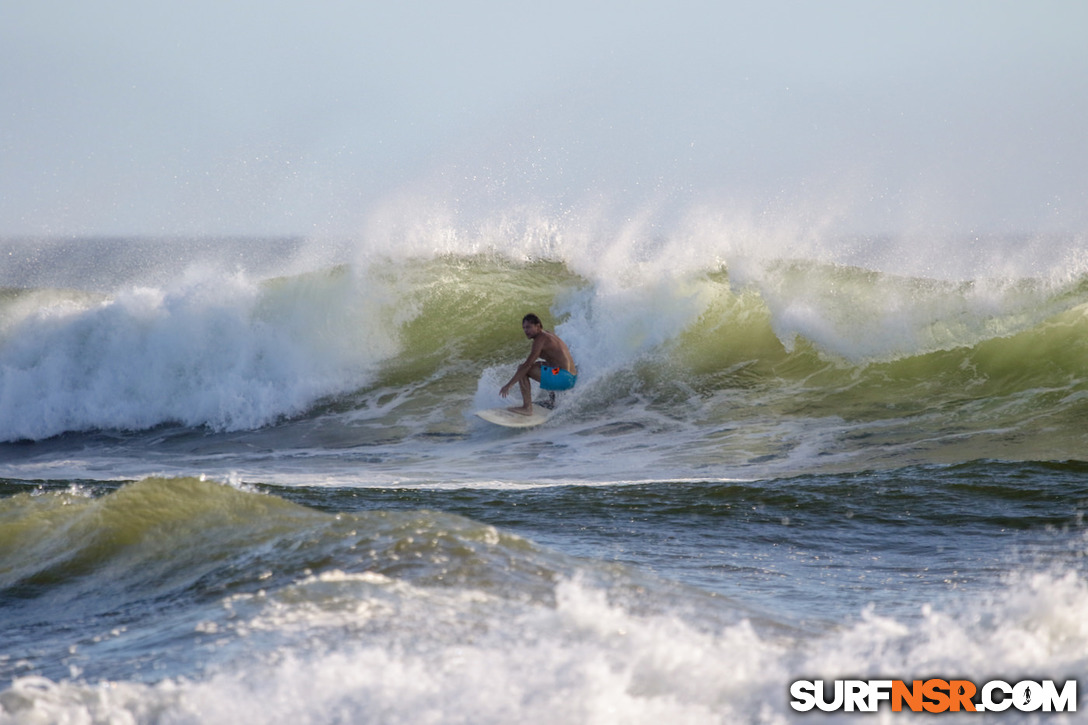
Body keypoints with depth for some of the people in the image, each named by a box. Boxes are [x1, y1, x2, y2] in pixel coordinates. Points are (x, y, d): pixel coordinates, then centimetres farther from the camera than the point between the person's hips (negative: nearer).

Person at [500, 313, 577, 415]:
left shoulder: (540, 339, -11)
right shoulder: (550, 335, 17)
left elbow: (527, 365, -17)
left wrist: (509, 385, -16)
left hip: (563, 378, -10)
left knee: (521, 368, -10)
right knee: (538, 364, 36)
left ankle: (527, 408, -12)